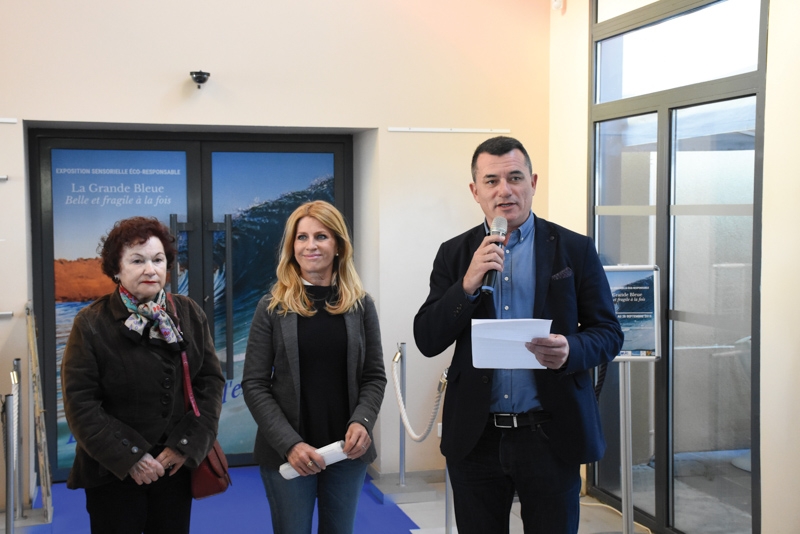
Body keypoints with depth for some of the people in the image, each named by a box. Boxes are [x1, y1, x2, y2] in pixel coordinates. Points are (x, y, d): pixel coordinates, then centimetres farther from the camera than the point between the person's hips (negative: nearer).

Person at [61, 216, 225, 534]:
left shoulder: (189, 314, 2)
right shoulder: (91, 324, -7)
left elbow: (211, 381, 2)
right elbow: (80, 403, -10)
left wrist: (188, 443, -9)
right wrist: (128, 458, -15)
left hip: (177, 467, 3)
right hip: (113, 473, -3)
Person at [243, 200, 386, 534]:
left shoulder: (360, 305, 3)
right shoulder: (272, 307, -3)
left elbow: (375, 376, 4)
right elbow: (254, 385, -6)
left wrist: (362, 422, -15)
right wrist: (289, 444, -17)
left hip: (347, 450, 2)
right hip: (286, 453, -2)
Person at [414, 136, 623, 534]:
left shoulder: (575, 250, 0)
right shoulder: (454, 254, 5)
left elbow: (608, 333, 1)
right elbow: (427, 340, -1)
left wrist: (571, 350, -21)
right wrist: (468, 285, -16)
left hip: (550, 436, -1)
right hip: (475, 437, 2)